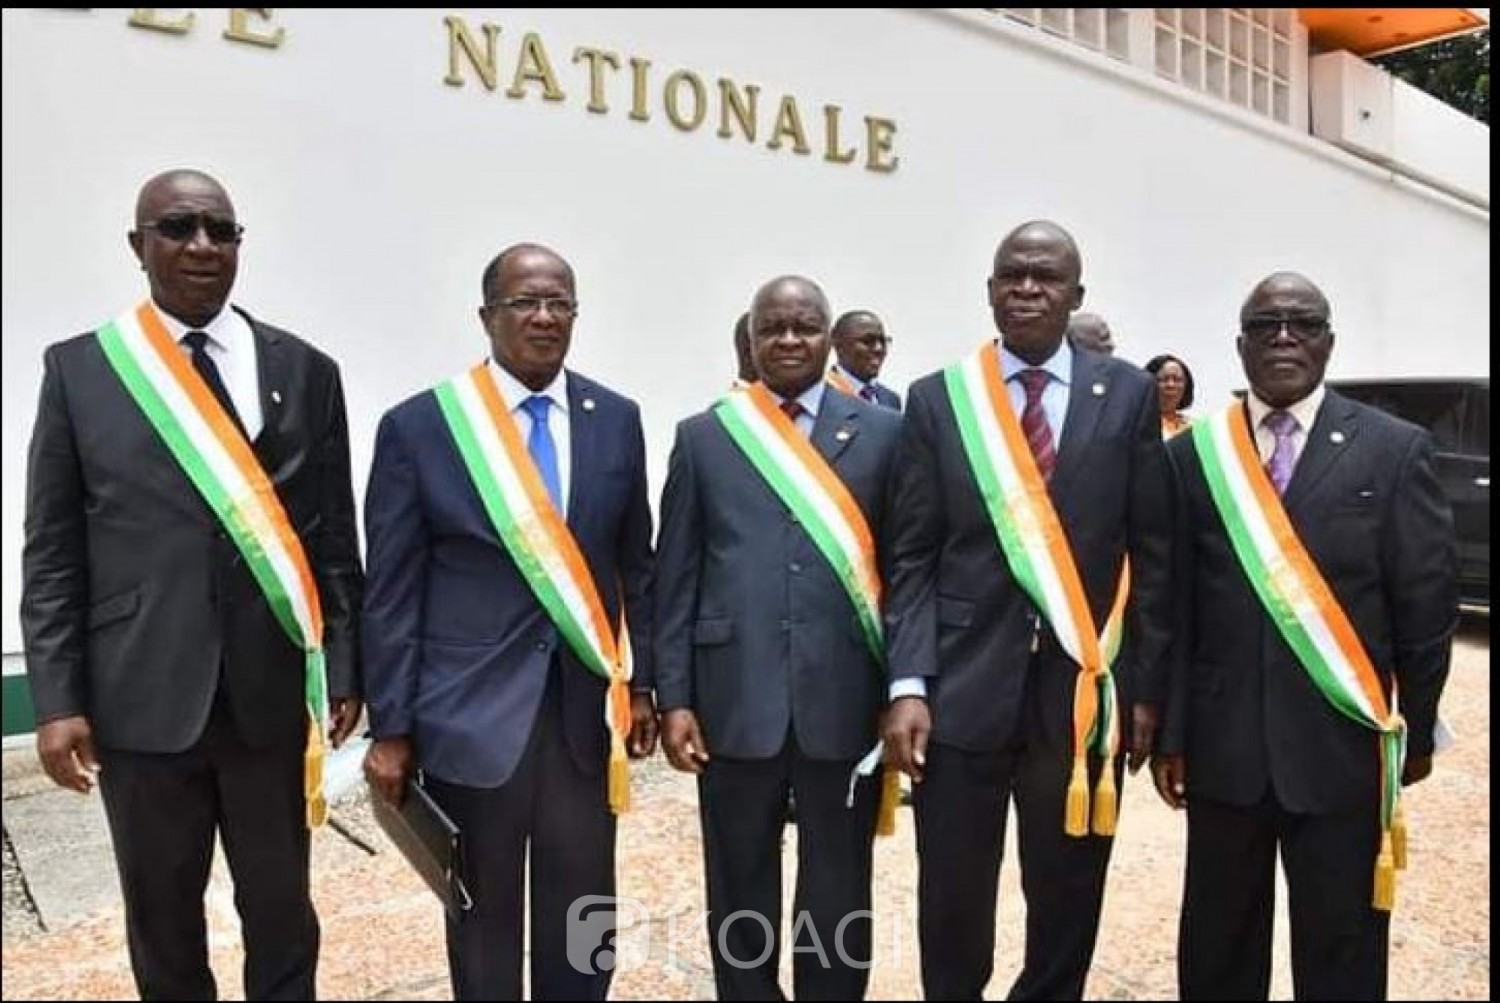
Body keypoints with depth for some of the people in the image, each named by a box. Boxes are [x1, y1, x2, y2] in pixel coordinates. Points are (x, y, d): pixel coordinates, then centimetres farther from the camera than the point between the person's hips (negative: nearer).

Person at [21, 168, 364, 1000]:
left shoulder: (306, 371, 3)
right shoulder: (78, 370, 3)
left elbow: (335, 539, 3)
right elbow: (52, 553, 2)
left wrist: (343, 670, 1)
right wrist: (56, 700, -4)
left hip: (273, 692, 0)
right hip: (141, 697, 0)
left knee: (280, 907, 14)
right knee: (162, 916, 17)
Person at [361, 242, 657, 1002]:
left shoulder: (617, 419, 4)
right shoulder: (417, 426, -5)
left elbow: (636, 564, 9)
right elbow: (391, 590, -4)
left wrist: (642, 681, 8)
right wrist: (390, 726, -4)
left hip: (586, 706, 3)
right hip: (470, 711, -2)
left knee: (585, 916, 13)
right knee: (483, 914, 15)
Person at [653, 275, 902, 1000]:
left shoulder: (882, 432, 5)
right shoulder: (702, 436, 6)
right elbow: (675, 577, 4)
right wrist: (674, 697, -1)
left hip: (845, 696, 0)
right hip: (735, 696, 0)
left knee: (840, 892, 13)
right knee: (740, 892, 13)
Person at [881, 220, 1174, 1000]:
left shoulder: (1129, 394, 4)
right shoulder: (936, 399, 3)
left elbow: (1153, 553, 4)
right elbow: (911, 557, 0)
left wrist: (1146, 685, 1)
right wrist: (906, 684, -9)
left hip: (1083, 686, 1)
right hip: (962, 686, 0)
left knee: (1069, 900, 14)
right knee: (950, 900, 10)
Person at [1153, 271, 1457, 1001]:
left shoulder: (1395, 450, 0)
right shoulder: (1192, 453, 2)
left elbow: (1427, 604, 2)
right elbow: (1174, 606, 1)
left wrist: (1417, 728, 5)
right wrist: (1171, 731, 0)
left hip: (1342, 746, -1)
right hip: (1223, 746, 1)